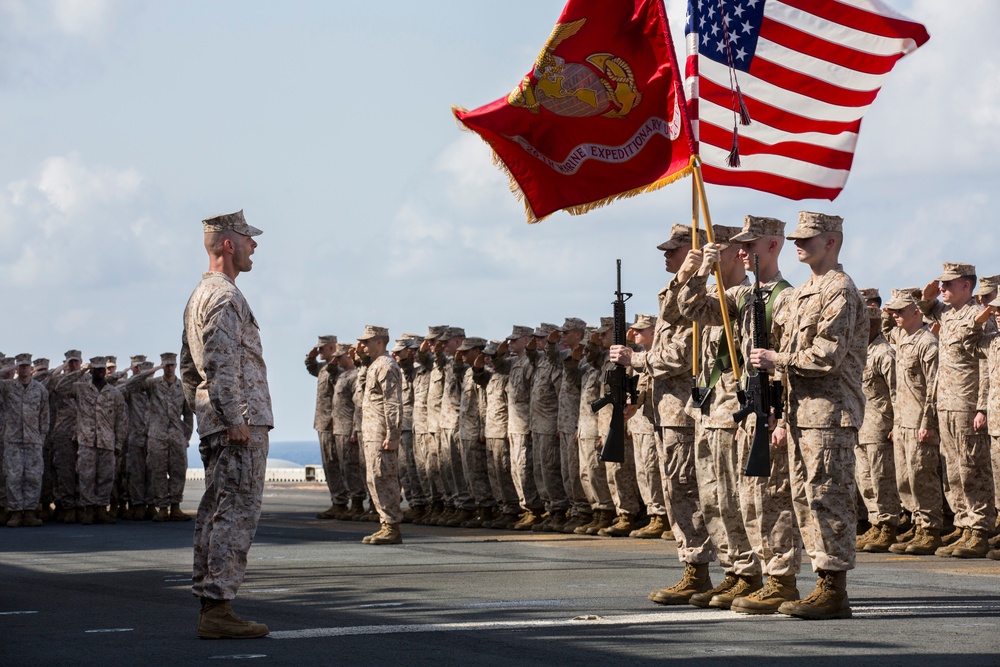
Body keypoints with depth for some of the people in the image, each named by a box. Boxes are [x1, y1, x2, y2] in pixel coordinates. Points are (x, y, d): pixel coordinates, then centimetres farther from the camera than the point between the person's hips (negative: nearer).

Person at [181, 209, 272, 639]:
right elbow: (221, 364, -21)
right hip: (241, 421, -11)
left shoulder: (199, 296, 20)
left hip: (214, 424, 11)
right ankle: (218, 608, -14)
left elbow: (188, 367, 25)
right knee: (238, 513, -11)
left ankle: (209, 602, 13)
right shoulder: (225, 297, -13)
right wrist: (236, 420, -22)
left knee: (215, 512, 10)